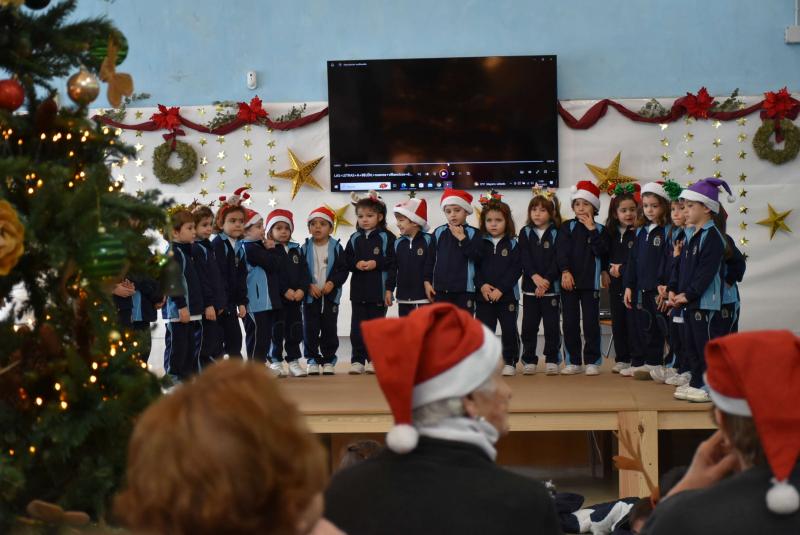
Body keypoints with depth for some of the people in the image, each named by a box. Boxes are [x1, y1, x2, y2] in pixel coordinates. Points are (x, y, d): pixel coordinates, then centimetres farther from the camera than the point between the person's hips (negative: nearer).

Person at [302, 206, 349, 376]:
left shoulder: (336, 247, 0)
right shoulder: (305, 248, 1)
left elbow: (343, 270, -1)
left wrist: (332, 283, -15)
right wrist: (308, 286, -13)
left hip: (330, 295, 0)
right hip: (310, 296, 0)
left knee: (329, 329, 4)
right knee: (310, 329, 1)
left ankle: (329, 360, 14)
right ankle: (313, 359, 12)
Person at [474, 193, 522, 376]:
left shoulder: (513, 244, -1)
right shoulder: (480, 243, 6)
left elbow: (516, 269, -8)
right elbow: (474, 266, 3)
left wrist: (500, 289, -15)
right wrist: (482, 285, -13)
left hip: (507, 295, -2)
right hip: (484, 296, 2)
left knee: (509, 330, 2)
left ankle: (510, 363, 14)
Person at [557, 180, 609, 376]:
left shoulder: (599, 230, 6)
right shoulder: (567, 228, 5)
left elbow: (602, 252, -9)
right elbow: (561, 251, -4)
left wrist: (592, 230, -12)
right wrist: (565, 271, -17)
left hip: (590, 282, -1)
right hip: (569, 281, 1)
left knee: (591, 322, -2)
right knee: (570, 322, 3)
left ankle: (592, 361, 6)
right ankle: (573, 361, 11)